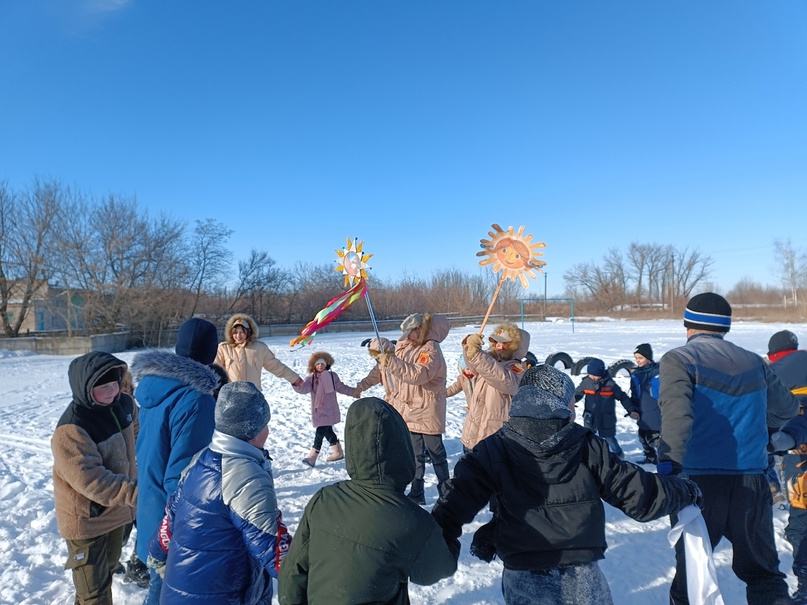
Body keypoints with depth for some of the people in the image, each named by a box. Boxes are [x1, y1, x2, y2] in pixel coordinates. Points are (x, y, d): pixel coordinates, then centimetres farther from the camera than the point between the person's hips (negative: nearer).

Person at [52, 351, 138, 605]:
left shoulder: (122, 404, -6)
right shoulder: (71, 429, -28)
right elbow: (90, 480, -33)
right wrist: (135, 493, -40)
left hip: (116, 510, 7)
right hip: (86, 520, -7)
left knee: (108, 569, 28)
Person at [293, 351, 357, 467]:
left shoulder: (332, 376, 1)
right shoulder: (311, 378, 0)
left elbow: (341, 388, 12)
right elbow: (303, 388, -17)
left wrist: (355, 391, 9)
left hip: (329, 409, -3)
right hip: (318, 410, 3)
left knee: (320, 431, -11)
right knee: (327, 431, 14)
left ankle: (312, 456, -6)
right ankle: (338, 452, 32)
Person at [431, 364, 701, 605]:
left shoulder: (496, 449, -6)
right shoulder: (587, 447, -5)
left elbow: (460, 494, -10)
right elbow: (638, 492, 1)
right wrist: (686, 492, 18)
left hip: (523, 580, 0)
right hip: (582, 579, 0)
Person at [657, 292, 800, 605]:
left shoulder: (679, 359, -8)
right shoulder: (754, 362, 7)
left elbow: (676, 413, -24)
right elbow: (787, 408, 21)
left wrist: (669, 463, -28)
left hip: (698, 481, -4)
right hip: (751, 481, 4)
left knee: (691, 570, 10)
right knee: (763, 571, 20)